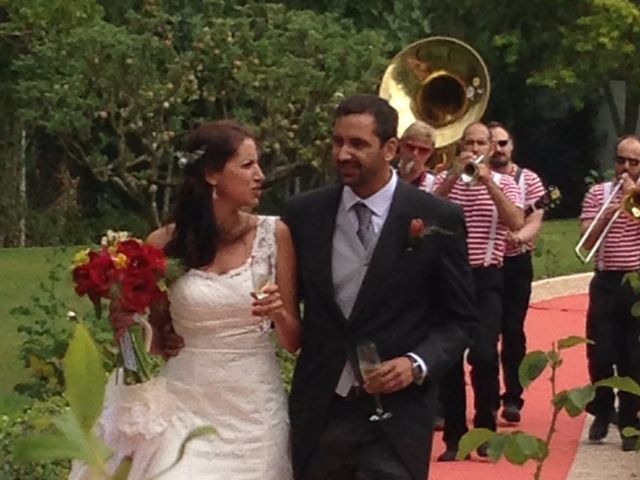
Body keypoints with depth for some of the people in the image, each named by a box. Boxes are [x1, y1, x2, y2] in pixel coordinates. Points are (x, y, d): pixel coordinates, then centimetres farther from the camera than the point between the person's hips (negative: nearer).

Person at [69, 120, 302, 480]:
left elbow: (294, 339, 4)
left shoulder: (274, 234, 0)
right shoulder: (166, 244, -1)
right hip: (186, 406, 0)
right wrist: (127, 318, -9)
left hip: (255, 408, 1)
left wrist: (279, 314, -16)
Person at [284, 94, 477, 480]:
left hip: (396, 416, -3)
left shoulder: (437, 219, -4)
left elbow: (460, 318, 1)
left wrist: (418, 364, -13)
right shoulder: (304, 213, 4)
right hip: (318, 413, 3)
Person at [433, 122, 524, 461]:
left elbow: (516, 223, -12)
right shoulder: (445, 180, 6)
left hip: (486, 279, -1)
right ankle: (454, 436, 11)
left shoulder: (504, 183, 5)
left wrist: (488, 182, -19)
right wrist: (455, 174, -18)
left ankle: (485, 429, 5)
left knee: (484, 354, -14)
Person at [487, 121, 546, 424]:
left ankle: (513, 398, 6)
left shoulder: (529, 180, 2)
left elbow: (534, 222, -7)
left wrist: (519, 236, -29)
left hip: (516, 264, 0)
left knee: (513, 331, -1)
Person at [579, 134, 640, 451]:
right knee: (600, 354, -1)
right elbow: (587, 241, -2)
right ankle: (602, 413, 20)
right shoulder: (597, 193, 6)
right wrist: (608, 213, -15)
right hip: (607, 283, 1)